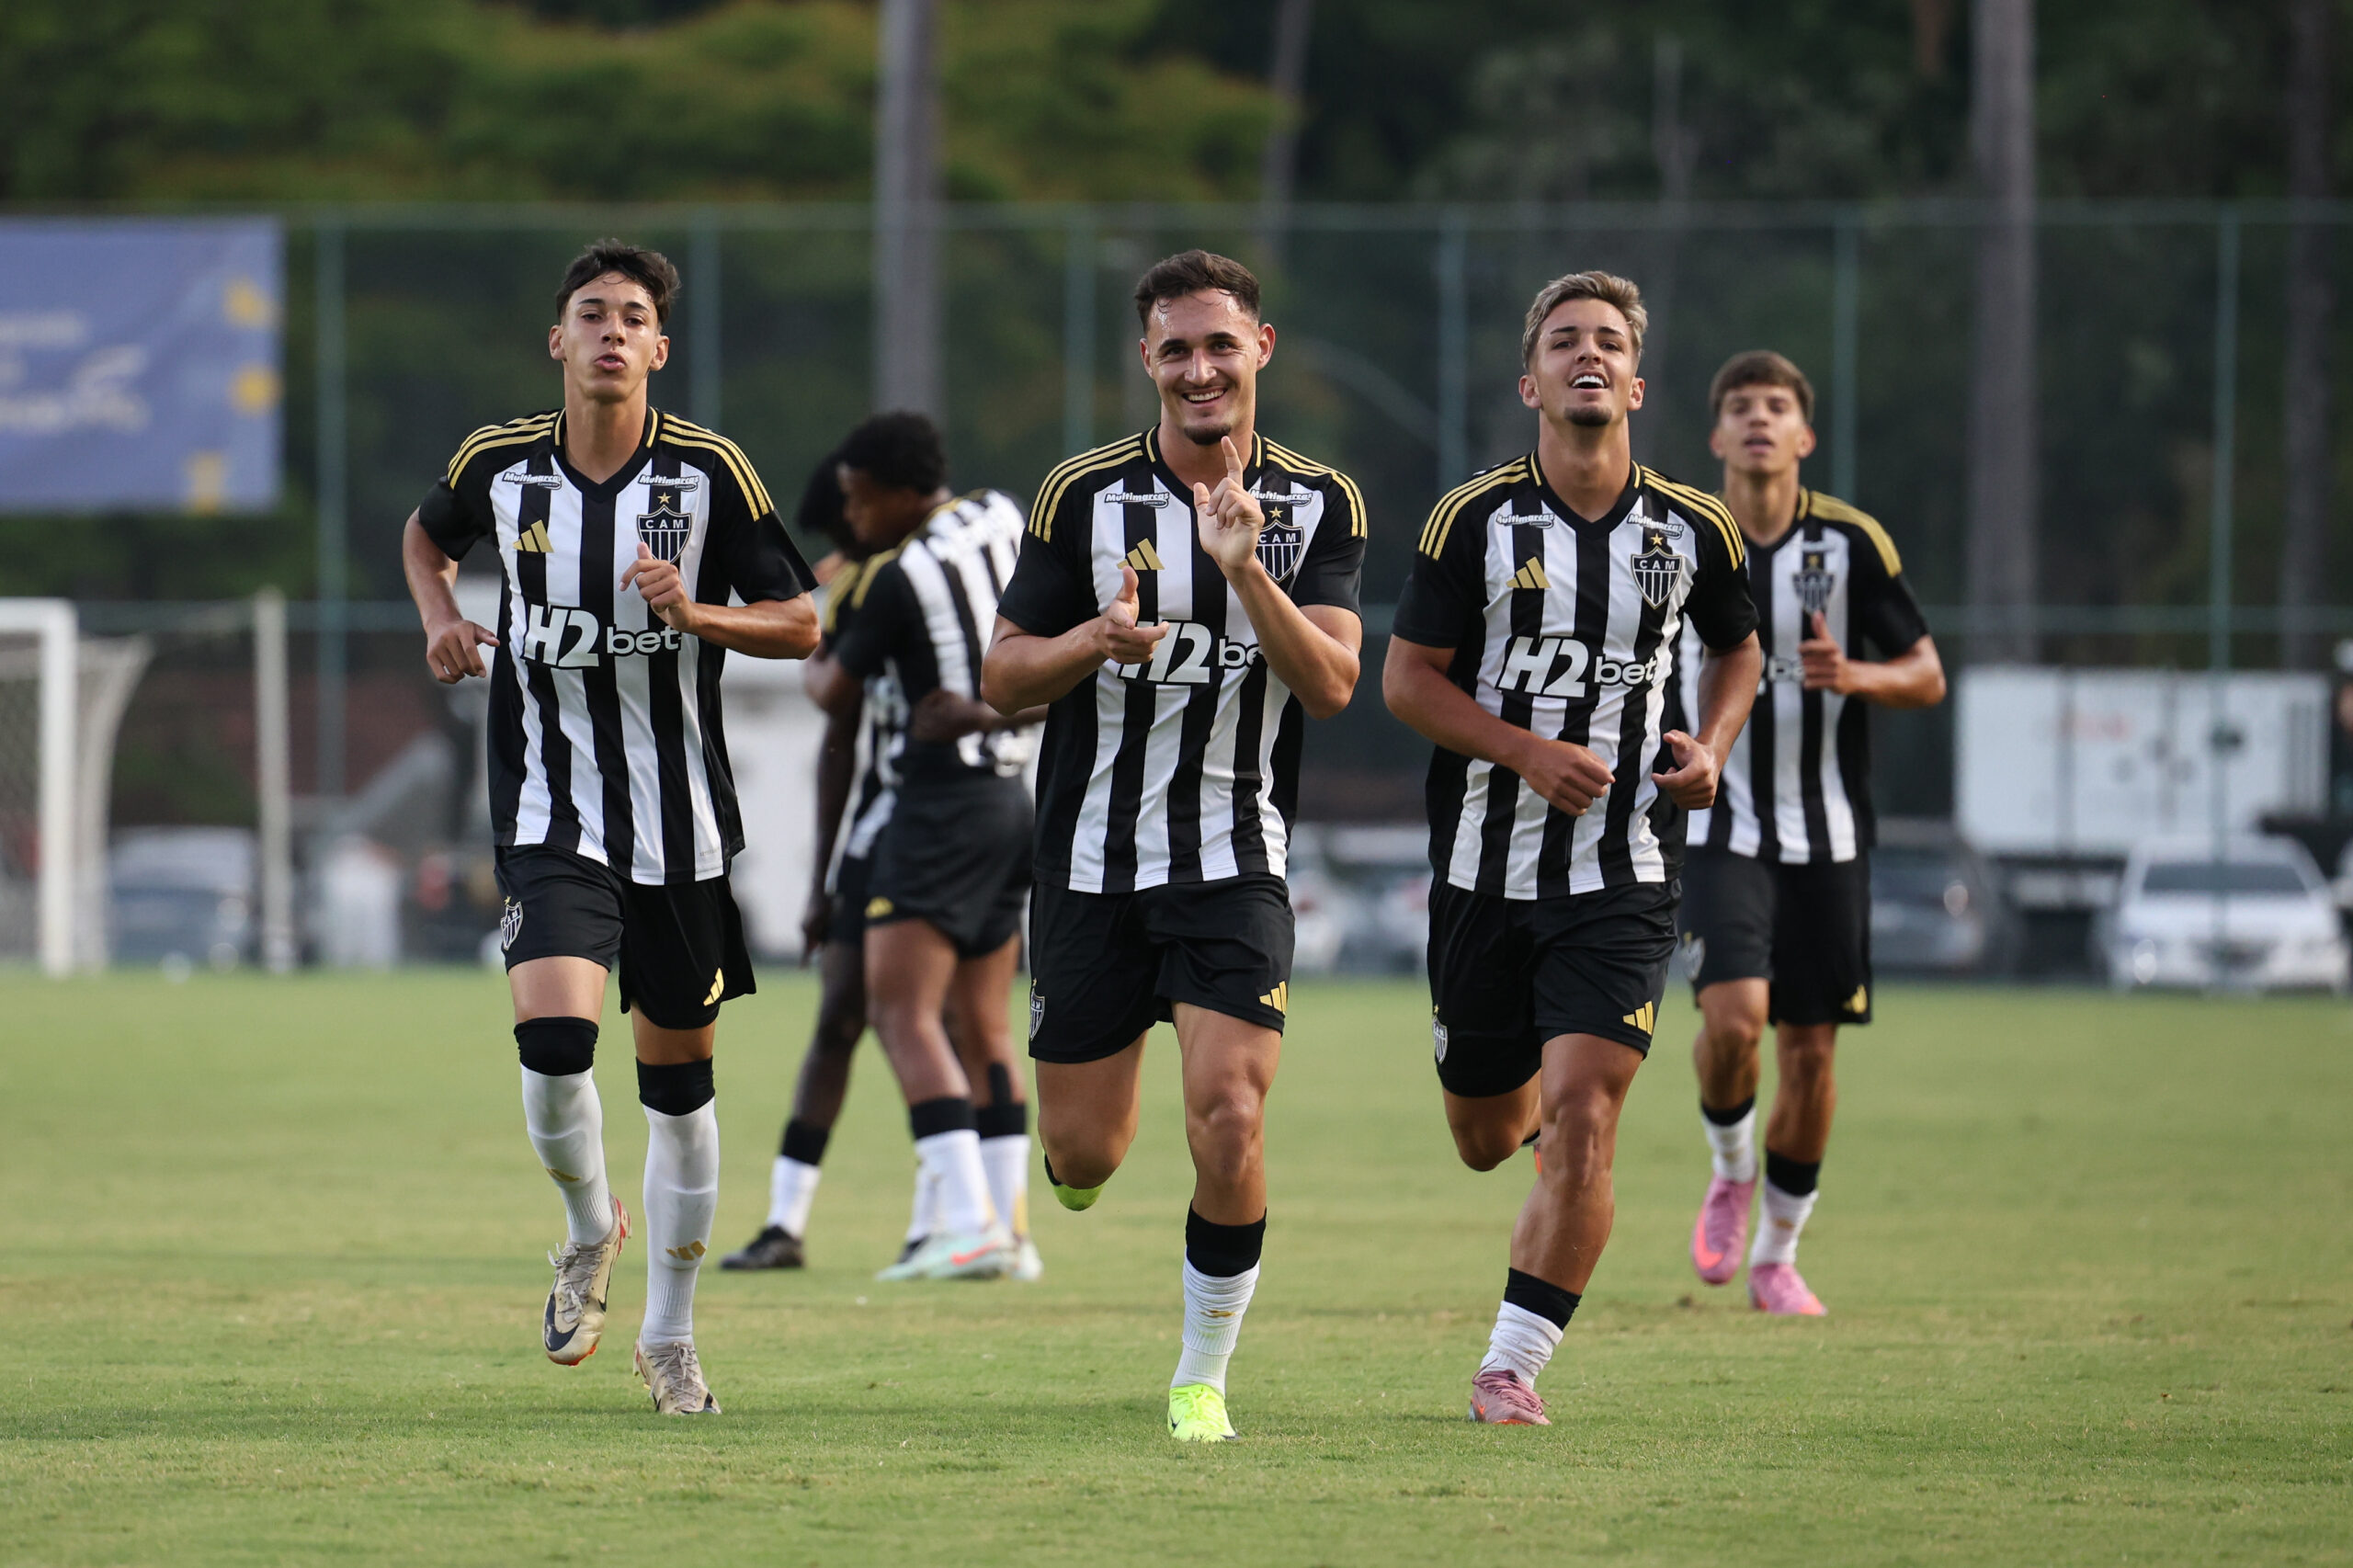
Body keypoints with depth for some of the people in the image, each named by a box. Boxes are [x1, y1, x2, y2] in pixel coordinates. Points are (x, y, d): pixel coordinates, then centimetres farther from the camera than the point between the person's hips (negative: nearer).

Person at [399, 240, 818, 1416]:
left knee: (677, 1075, 8)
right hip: (551, 819, 0)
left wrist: (695, 613, -20)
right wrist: (438, 615, 2)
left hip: (682, 822, 0)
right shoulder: (498, 467, -2)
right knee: (552, 1036, -21)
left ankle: (668, 1336, 25)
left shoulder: (708, 472, -6)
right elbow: (427, 532, 22)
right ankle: (591, 1235, 10)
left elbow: (800, 625, -2)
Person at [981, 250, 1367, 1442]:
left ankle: (1202, 1377, 0)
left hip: (1235, 863, 0)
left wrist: (1248, 571, -22)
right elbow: (1002, 678, 1)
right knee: (1083, 1150, 3)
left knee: (1227, 1121, -17)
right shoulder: (1083, 496, -2)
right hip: (1092, 861, 0)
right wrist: (1092, 641, -19)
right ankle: (1077, 1167, 42)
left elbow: (1332, 685, -9)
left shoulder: (1319, 505, 1)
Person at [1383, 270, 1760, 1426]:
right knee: (1485, 1139, 11)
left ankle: (1512, 1366, -6)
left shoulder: (1694, 531, 1)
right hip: (1486, 865, 0)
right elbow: (1407, 676, -2)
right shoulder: (1475, 521, -5)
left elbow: (1735, 649, 20)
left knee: (1581, 1123, -16)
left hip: (1623, 877, 0)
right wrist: (1528, 750, -16)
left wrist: (1711, 747, 1)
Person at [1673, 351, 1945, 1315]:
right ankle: (1730, 1172, 9)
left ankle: (1777, 1256, 19)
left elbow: (1927, 675, -1)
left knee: (1810, 1051, 3)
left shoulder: (1852, 544, -3)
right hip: (1721, 829, -1)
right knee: (1733, 1014, -21)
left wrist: (1856, 677, -20)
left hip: (1828, 837, 1)